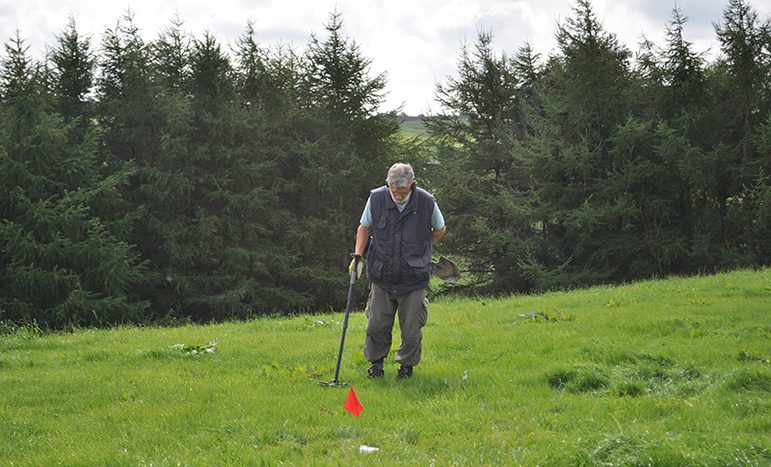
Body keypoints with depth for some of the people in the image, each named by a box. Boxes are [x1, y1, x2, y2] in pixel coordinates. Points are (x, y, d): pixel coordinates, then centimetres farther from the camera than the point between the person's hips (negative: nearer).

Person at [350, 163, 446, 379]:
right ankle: (376, 362, 26)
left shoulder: (427, 202, -11)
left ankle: (407, 364, 25)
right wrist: (358, 256, -1)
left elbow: (440, 229, 9)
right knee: (377, 324, 4)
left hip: (414, 278, -1)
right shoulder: (376, 198, -8)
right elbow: (364, 227, 9)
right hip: (382, 275, 1)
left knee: (411, 328, 3)